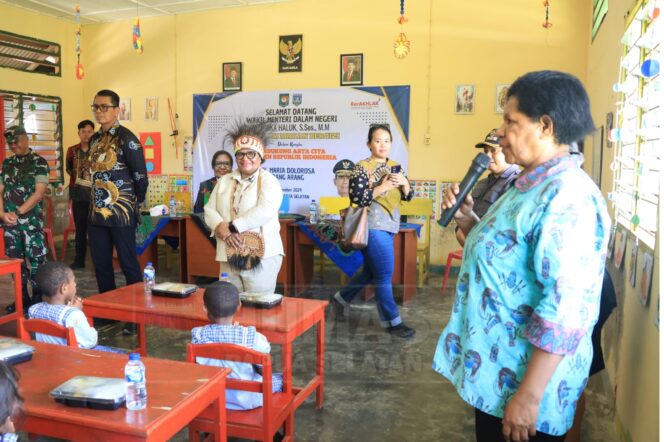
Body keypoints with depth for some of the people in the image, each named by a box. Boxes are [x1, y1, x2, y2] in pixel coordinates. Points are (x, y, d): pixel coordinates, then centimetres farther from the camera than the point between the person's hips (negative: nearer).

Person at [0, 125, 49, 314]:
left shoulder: (39, 162, -3)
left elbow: (39, 193, -11)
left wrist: (18, 212, -13)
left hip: (31, 220, -5)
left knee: (36, 260, -3)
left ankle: (37, 299, 8)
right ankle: (22, 297, 23)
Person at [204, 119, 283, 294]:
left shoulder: (268, 181, -3)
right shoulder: (224, 181, 14)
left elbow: (265, 211, -18)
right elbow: (210, 211, 8)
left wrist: (232, 226, -16)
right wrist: (224, 232, -11)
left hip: (261, 256, -5)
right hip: (228, 256, 5)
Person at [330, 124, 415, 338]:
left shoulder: (394, 166, 11)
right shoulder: (362, 168, -10)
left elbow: (408, 196, 11)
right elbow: (356, 198, -20)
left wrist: (404, 182, -10)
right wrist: (382, 187, -22)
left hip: (388, 227, 8)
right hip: (373, 227, -8)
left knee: (370, 272, 17)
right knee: (384, 275, -2)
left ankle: (340, 299, 34)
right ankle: (392, 321, 11)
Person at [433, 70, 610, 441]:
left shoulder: (567, 196, -23)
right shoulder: (530, 185, 8)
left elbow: (566, 309, -28)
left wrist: (529, 395, -25)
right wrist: (467, 218, 2)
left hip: (523, 380, -9)